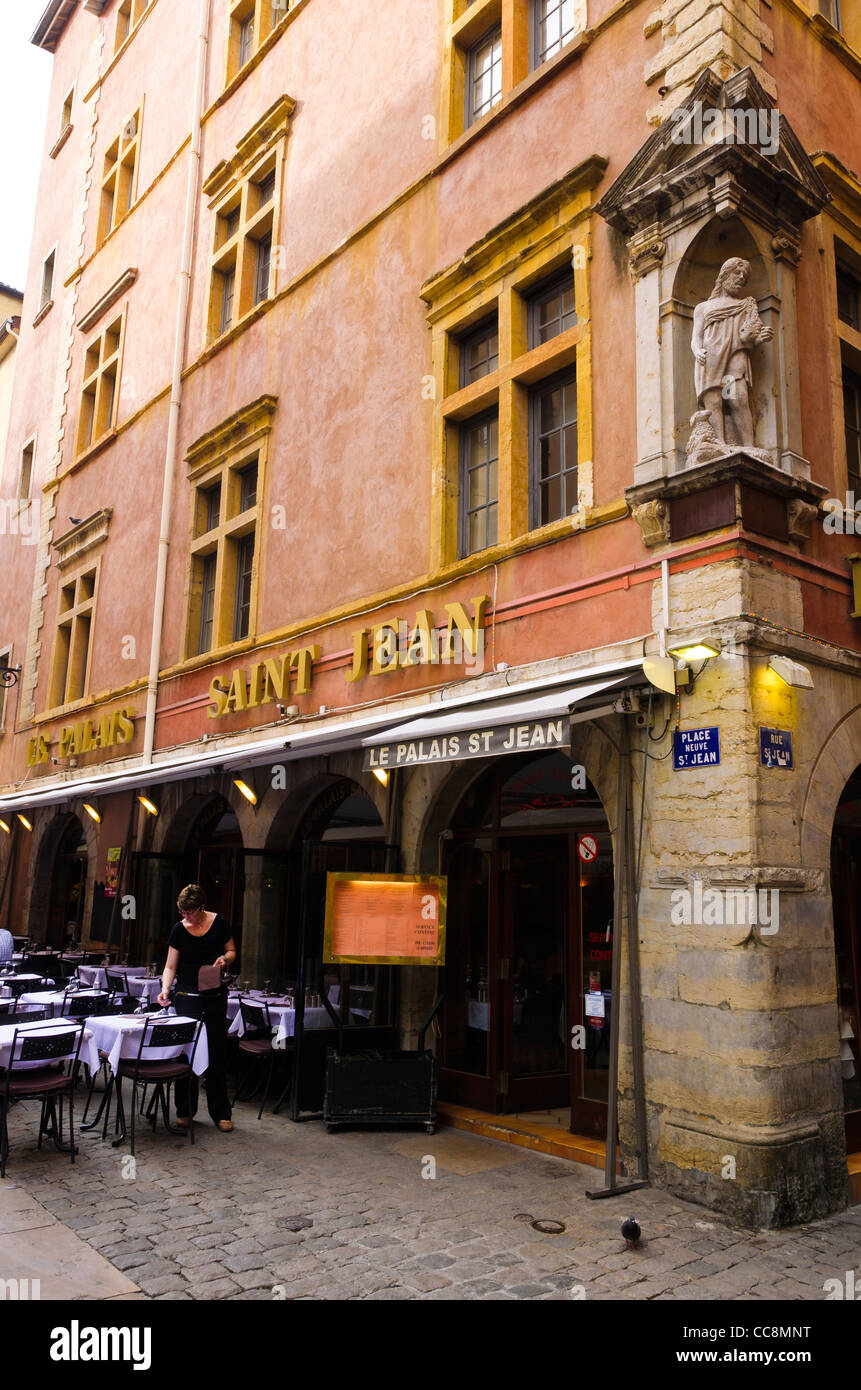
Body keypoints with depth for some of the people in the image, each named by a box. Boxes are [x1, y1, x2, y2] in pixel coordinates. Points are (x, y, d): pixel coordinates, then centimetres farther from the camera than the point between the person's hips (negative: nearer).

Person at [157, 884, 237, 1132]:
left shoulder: (219, 923, -2)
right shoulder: (179, 930, -1)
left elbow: (231, 951, 10)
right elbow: (171, 966, 2)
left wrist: (225, 958, -12)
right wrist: (165, 988, -15)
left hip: (215, 995, 0)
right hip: (187, 997, 0)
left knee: (217, 1053, 3)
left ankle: (221, 1113, 13)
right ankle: (185, 1111, 15)